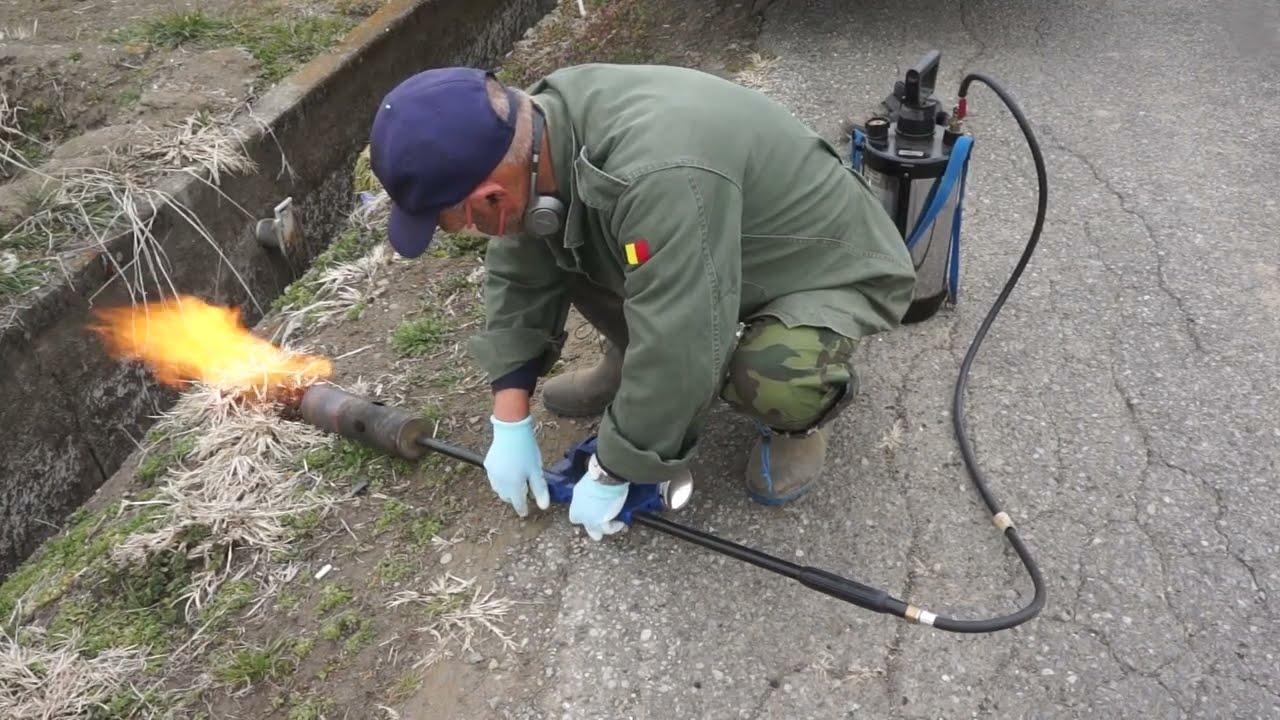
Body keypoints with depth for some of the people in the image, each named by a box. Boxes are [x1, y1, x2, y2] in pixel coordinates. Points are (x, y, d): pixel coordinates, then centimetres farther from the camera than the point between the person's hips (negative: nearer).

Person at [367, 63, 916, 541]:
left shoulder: (658, 178, -41)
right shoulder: (541, 124, -15)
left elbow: (677, 354, -36)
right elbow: (519, 272, -5)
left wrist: (611, 472, -20)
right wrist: (510, 422, -5)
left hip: (834, 269, -6)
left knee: (766, 378, -35)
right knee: (564, 248, -7)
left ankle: (801, 412, 0)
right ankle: (627, 370, 15)